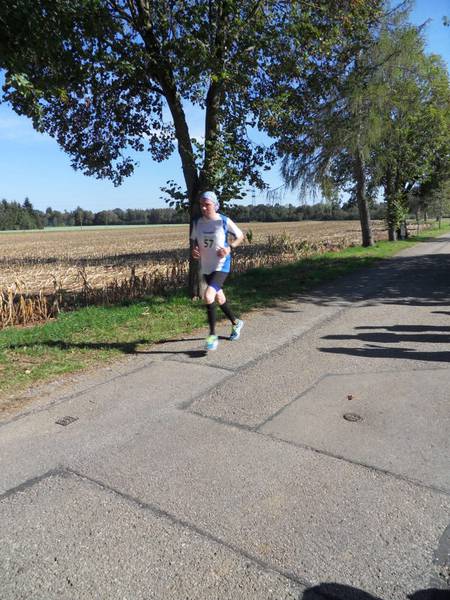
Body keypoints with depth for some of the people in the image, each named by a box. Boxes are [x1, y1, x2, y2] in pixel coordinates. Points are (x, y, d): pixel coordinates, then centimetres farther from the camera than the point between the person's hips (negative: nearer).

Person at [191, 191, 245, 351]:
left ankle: (212, 335, -10)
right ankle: (236, 323, 44)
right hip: (205, 267, 6)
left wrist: (229, 248, -15)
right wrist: (194, 250, -7)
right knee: (219, 298, 19)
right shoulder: (197, 223, 1)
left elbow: (240, 236, 2)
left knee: (208, 296, -24)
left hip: (221, 266, -6)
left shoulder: (224, 221, -11)